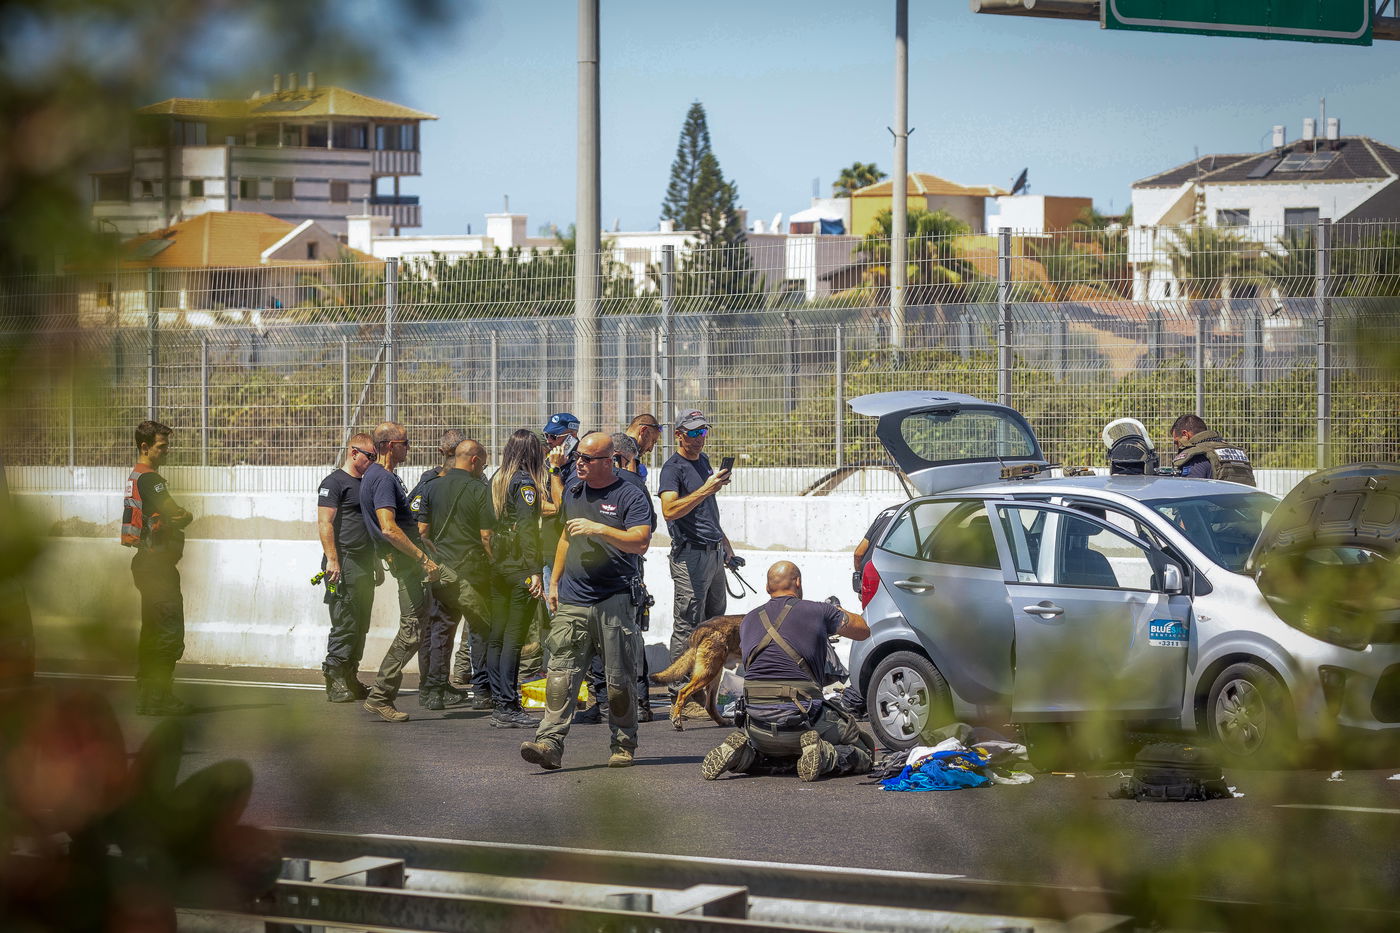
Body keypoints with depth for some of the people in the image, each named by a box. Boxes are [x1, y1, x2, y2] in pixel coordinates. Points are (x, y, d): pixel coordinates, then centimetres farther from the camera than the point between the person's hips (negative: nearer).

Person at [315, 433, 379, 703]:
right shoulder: (334, 482, -6)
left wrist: (376, 562, 25)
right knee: (345, 625, -10)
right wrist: (331, 559, -21)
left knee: (360, 627, 9)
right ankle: (335, 682, -7)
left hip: (364, 567, 9)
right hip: (343, 566, -9)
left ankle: (350, 679, 14)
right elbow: (325, 523, -14)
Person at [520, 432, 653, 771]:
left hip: (615, 601, -4)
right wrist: (554, 581, 23)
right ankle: (549, 743, -16)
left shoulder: (630, 496, -3)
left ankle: (623, 746, 15)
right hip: (572, 601, 4)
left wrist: (599, 529, -21)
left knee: (620, 678, 2)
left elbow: (640, 542, -13)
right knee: (561, 672, -8)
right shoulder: (573, 492, 17)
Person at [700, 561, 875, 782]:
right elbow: (863, 631, 18)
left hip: (756, 726, 4)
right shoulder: (819, 612, 2)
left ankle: (744, 752, 1)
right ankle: (825, 755, -18)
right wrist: (838, 611, 39)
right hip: (802, 720, -4)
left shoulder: (748, 621, 13)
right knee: (863, 751, 14)